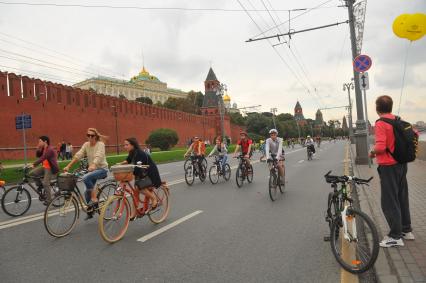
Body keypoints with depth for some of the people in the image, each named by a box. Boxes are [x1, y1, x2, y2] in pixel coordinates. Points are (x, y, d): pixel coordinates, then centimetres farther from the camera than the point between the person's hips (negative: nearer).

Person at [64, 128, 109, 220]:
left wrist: (93, 166, -48)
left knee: (86, 178, -31)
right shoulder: (86, 144, 1)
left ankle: (94, 198, -16)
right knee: (87, 192, 5)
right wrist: (68, 166, -16)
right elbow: (77, 155, -6)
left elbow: (98, 156, -31)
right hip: (92, 169, 6)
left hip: (102, 169, -6)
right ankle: (89, 212, 25)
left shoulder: (100, 144, -14)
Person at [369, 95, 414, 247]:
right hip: (402, 164, 8)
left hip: (388, 166, -8)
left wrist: (372, 153, -6)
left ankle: (395, 236, 6)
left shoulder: (381, 123, -17)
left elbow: (380, 146, -25)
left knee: (389, 202, 0)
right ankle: (406, 230, 29)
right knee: (402, 198, 18)